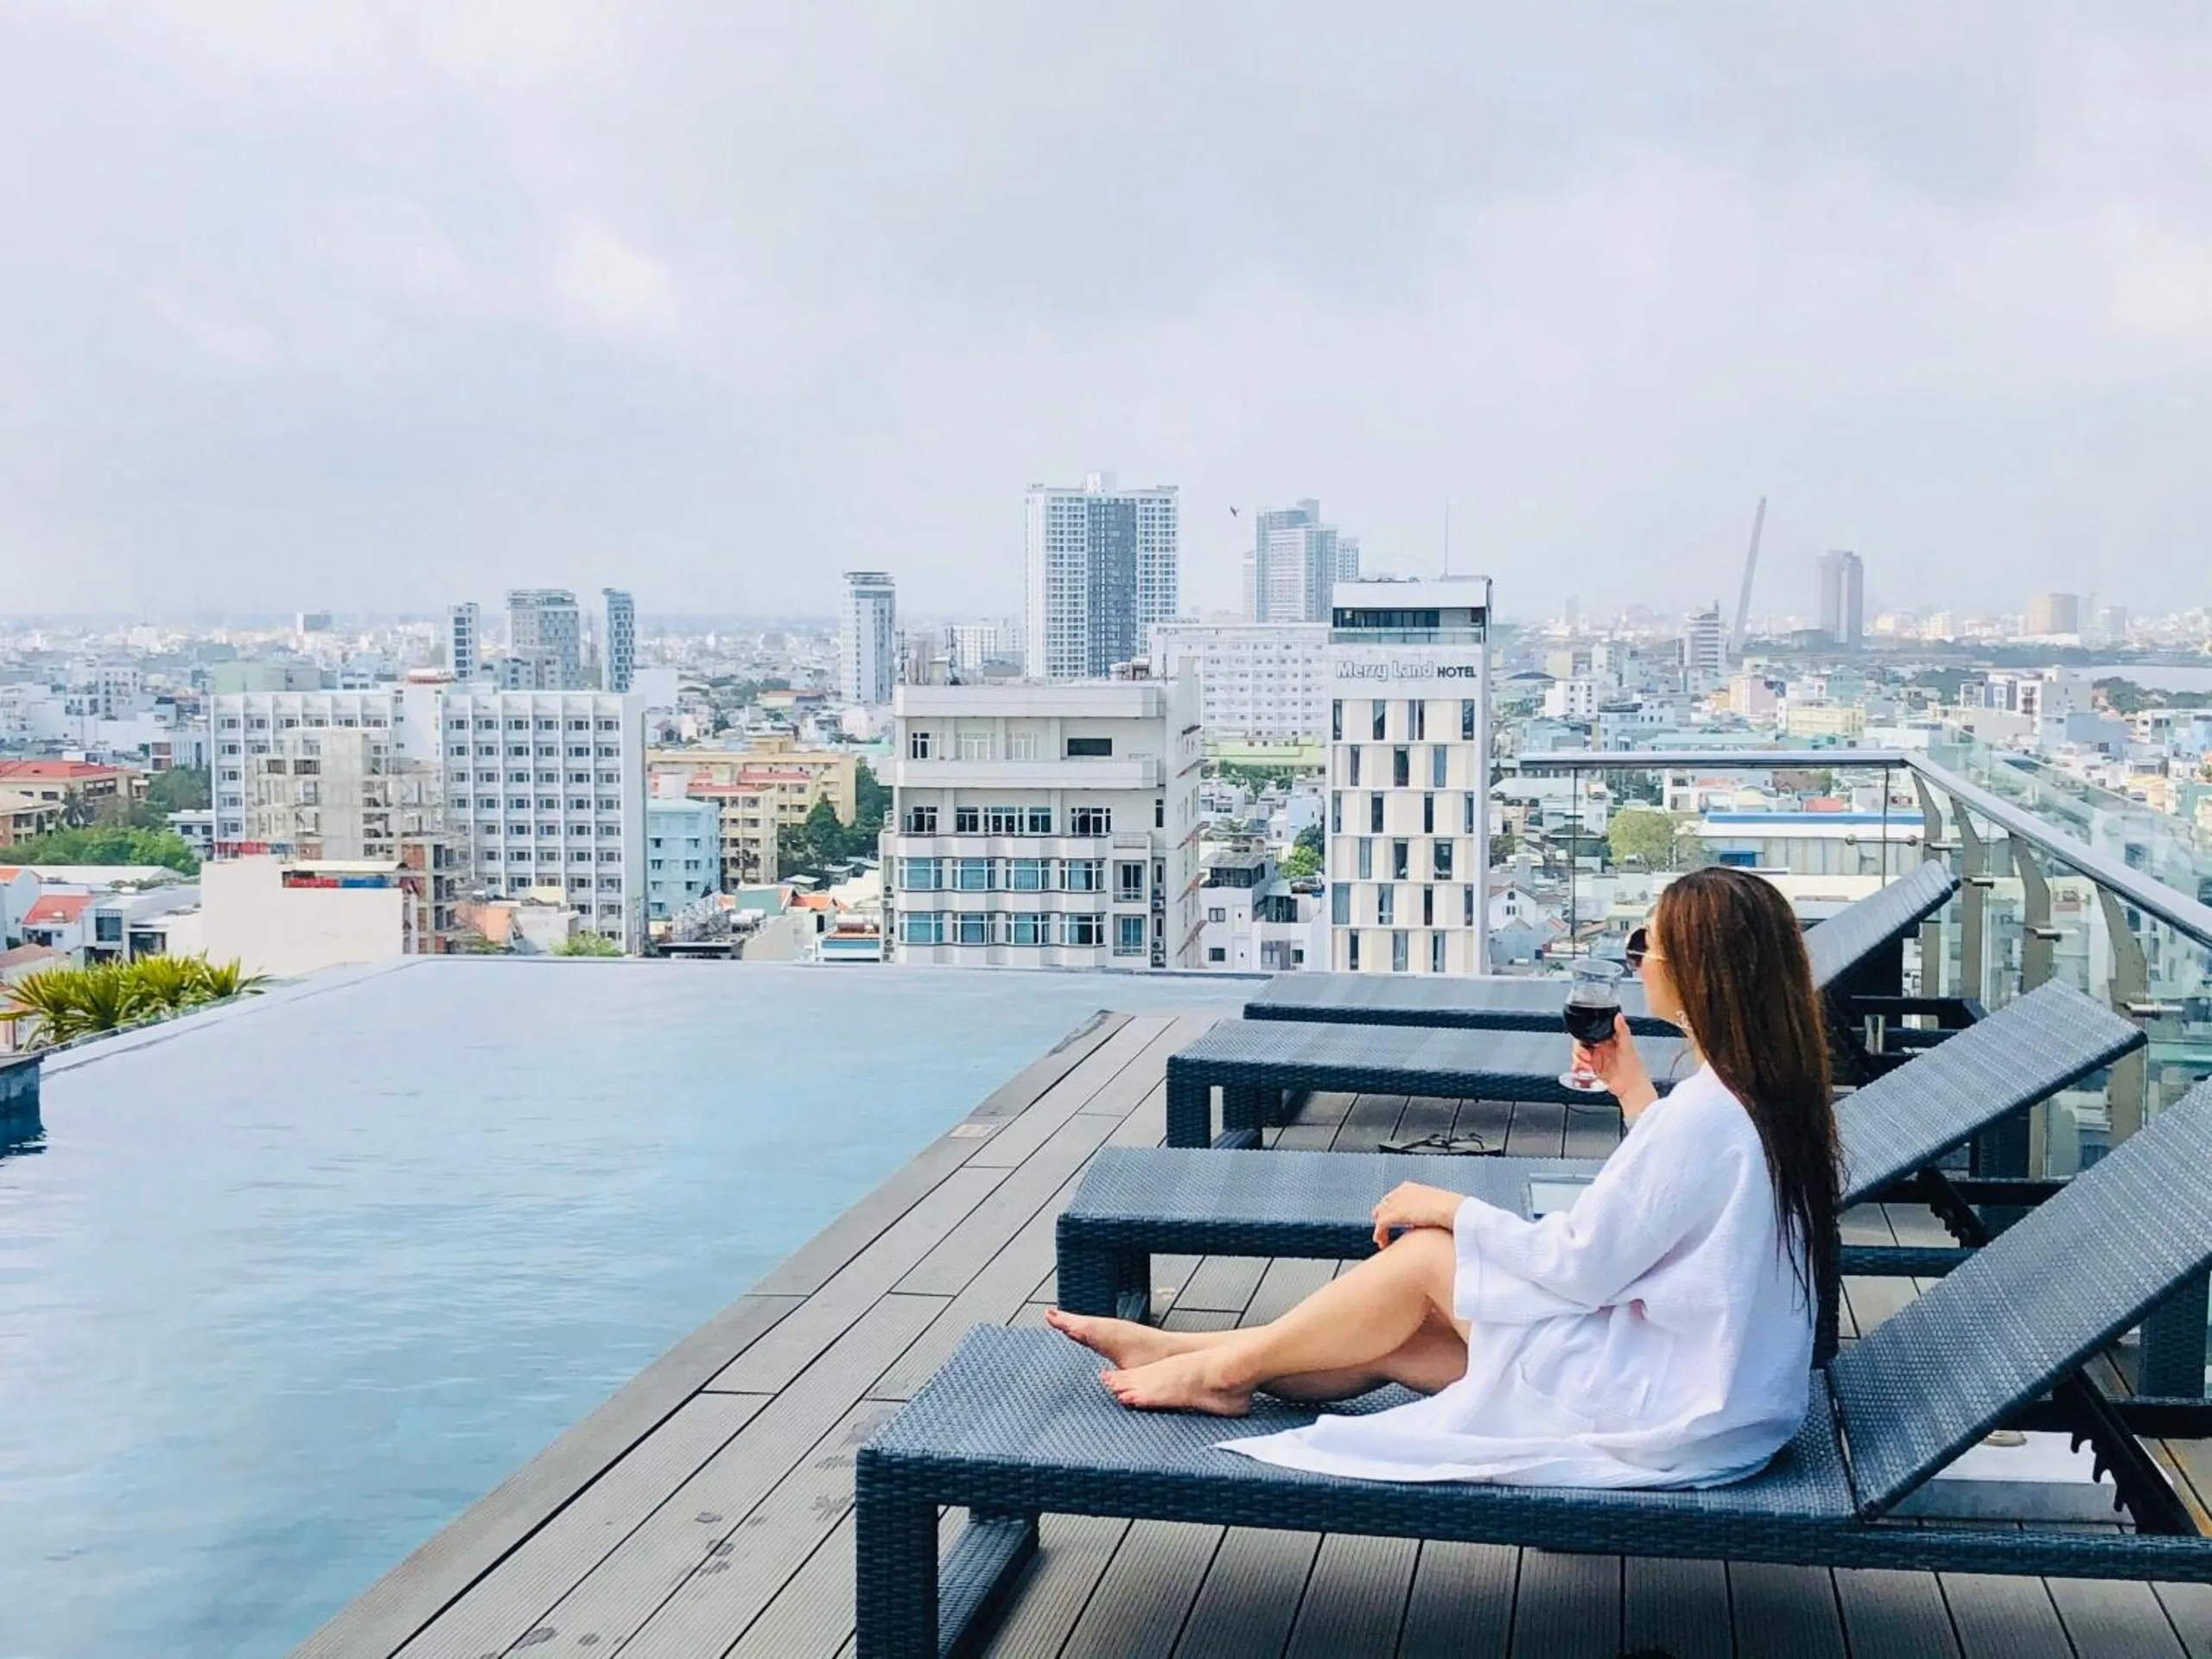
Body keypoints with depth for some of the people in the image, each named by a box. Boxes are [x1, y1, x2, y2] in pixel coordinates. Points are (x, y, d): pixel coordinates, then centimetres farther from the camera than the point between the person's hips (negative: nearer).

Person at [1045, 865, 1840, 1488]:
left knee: (1427, 1254, -3)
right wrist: (1630, 1084, 12)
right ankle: (1182, 1351, 18)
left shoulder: (1705, 1114, -25)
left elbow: (1579, 1263, -20)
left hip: (1670, 1416, -9)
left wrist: (1451, 1207, -8)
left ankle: (1222, 1367, 13)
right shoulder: (1772, 1093, 4)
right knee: (1394, 1343, 8)